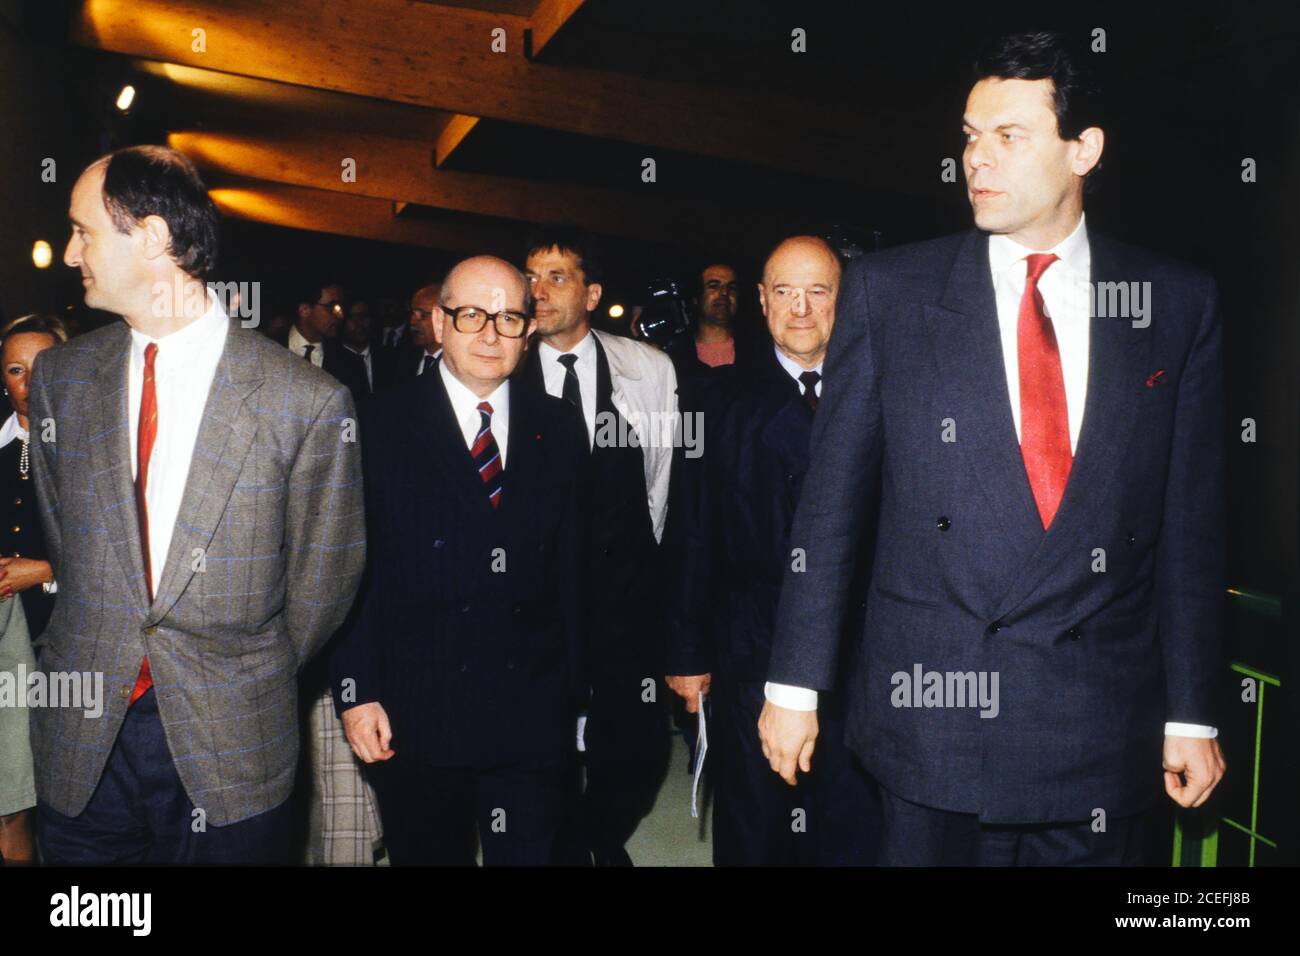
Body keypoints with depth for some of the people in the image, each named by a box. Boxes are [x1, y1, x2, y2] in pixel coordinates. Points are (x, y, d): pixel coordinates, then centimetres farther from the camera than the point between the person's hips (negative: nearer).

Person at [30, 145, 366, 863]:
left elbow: (321, 580, -3)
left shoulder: (308, 402, -14)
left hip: (230, 750, -4)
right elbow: (59, 532, 14)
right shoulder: (58, 375, 1)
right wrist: (91, 654, 13)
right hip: (78, 746, 4)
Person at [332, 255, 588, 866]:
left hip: (532, 719, 2)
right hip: (415, 717, -1)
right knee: (425, 853, 14)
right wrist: (356, 691, -8)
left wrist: (572, 681, 6)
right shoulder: (381, 426, -2)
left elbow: (571, 563, 7)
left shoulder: (559, 429, 6)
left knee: (528, 853, 10)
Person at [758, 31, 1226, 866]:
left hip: (1106, 730, 1)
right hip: (932, 709, -1)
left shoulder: (1180, 303, 1)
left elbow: (1192, 523, 3)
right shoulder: (890, 290, -2)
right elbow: (829, 502, -1)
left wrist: (1191, 714, 4)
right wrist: (794, 684, -1)